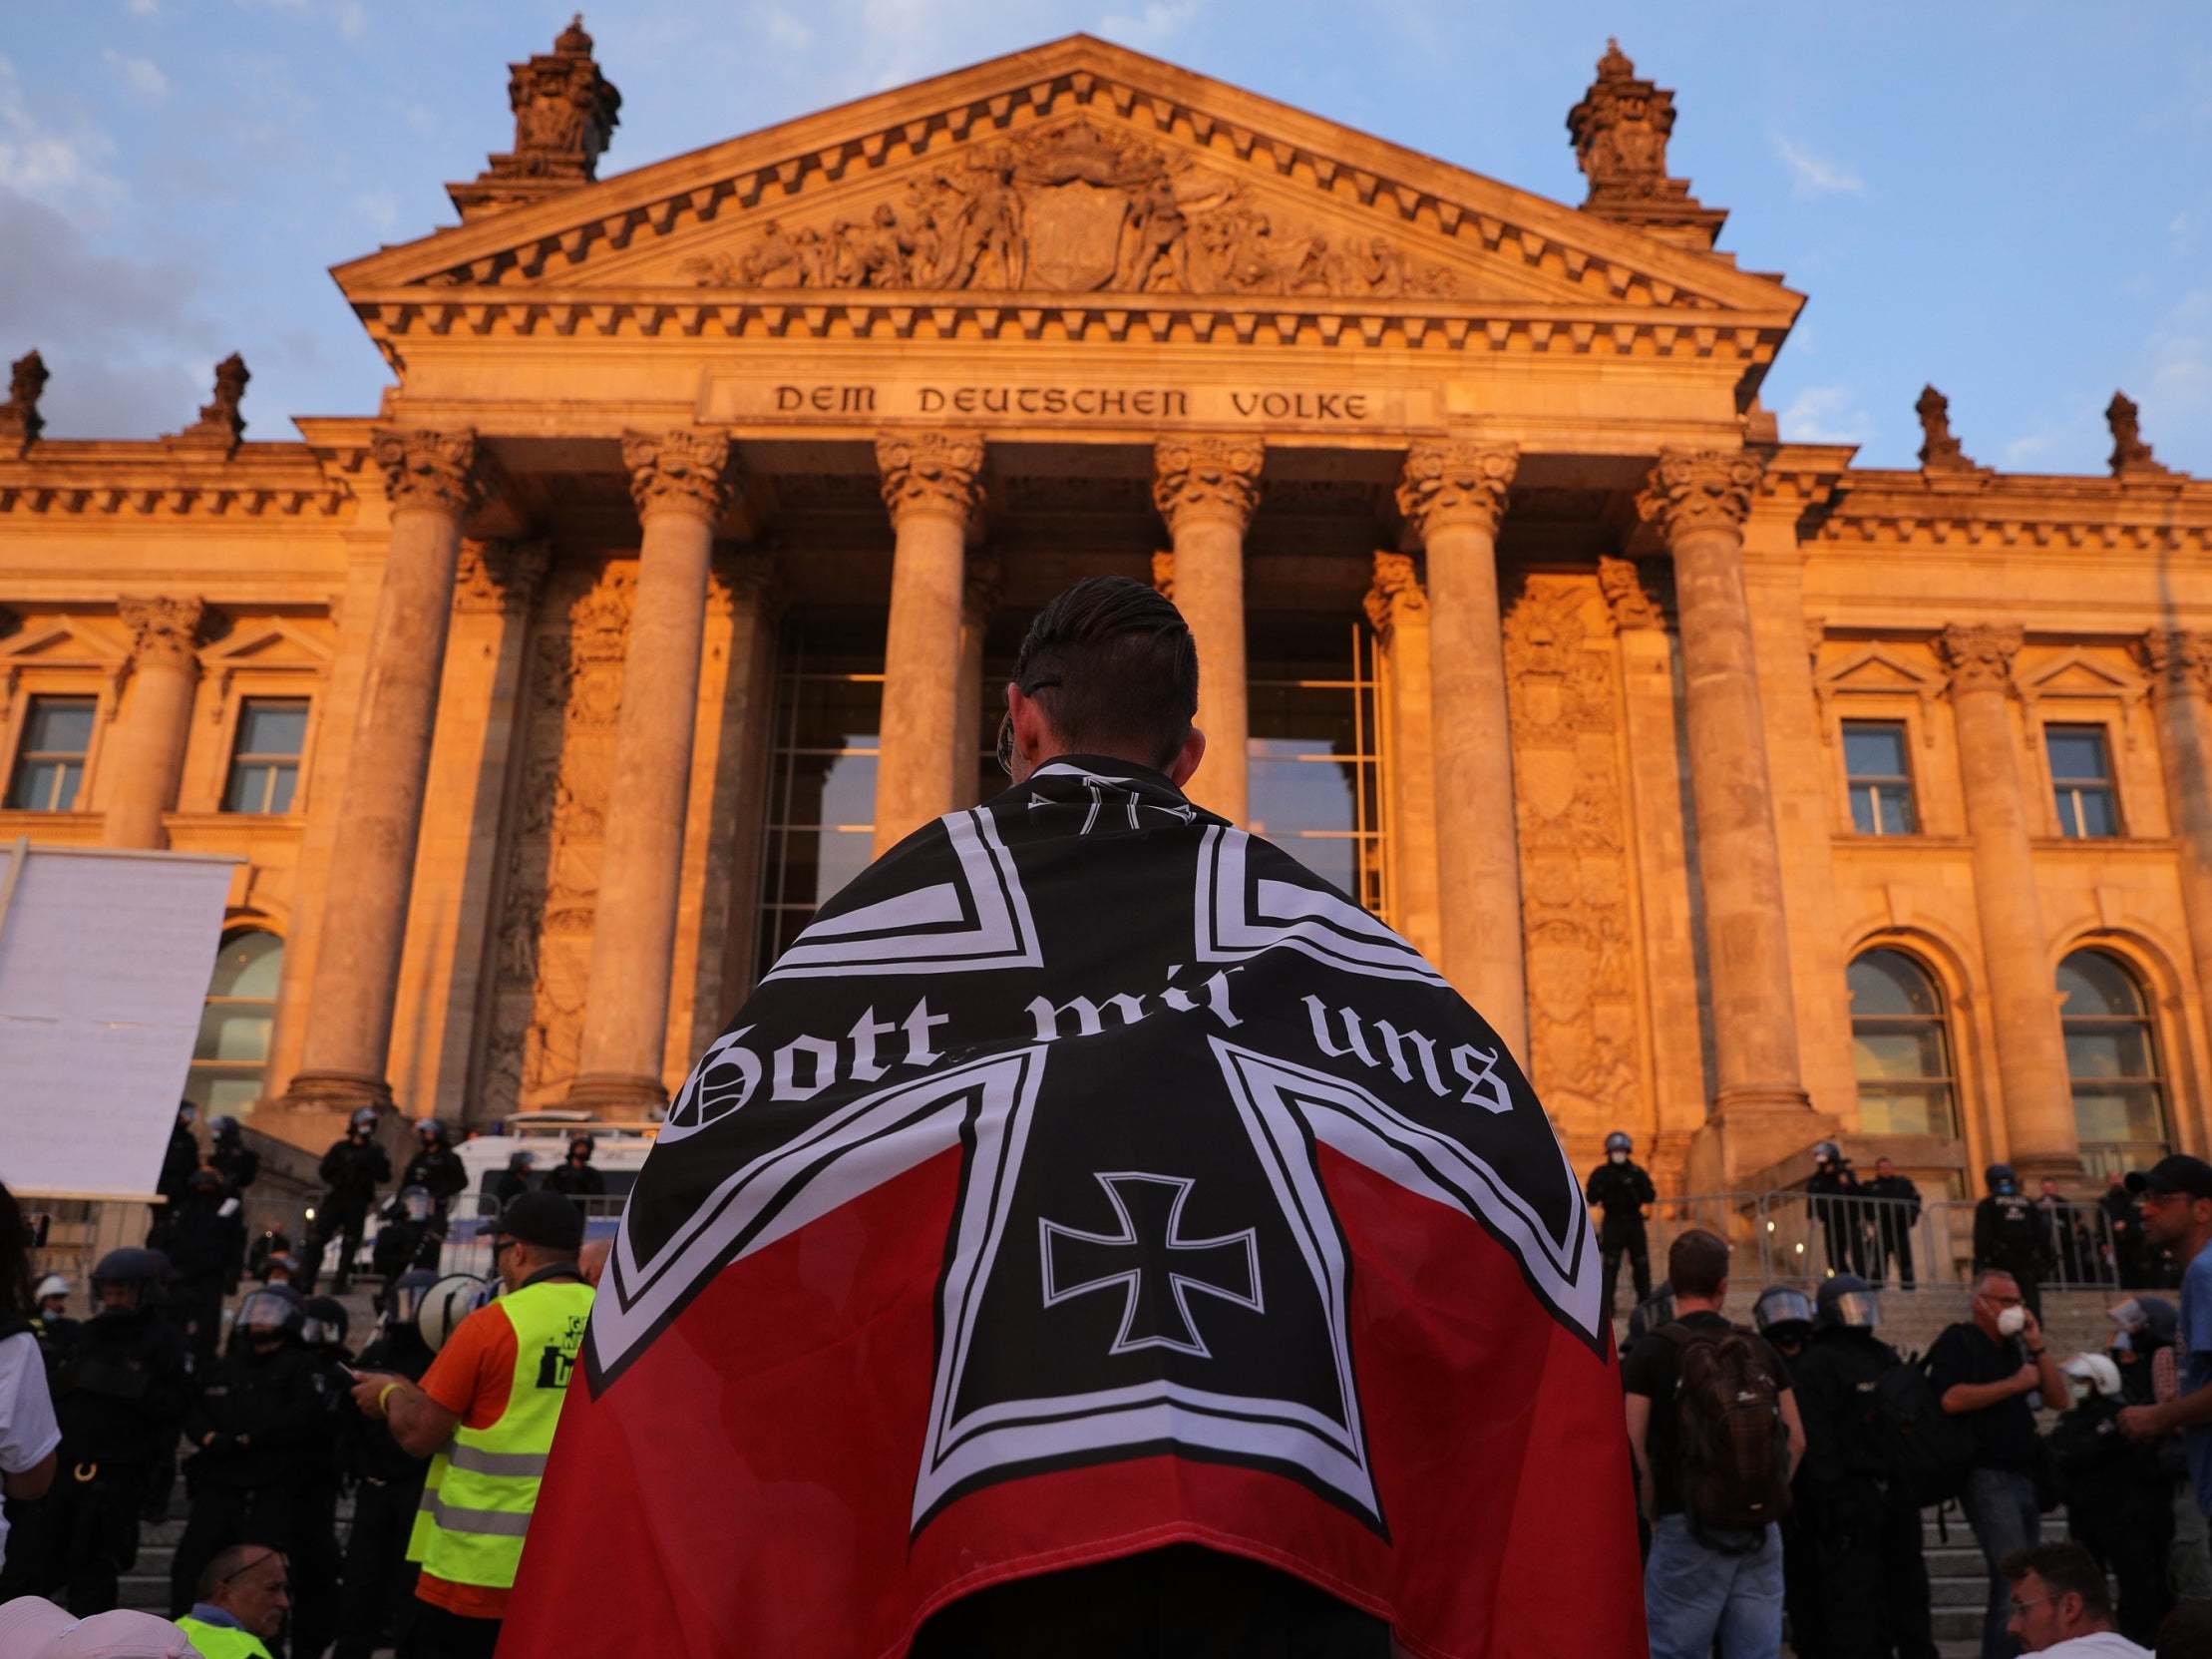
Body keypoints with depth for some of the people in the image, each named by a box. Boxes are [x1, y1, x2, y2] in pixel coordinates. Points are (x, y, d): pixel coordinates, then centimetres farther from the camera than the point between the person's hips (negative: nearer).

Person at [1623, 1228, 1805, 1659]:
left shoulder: (1650, 1354, -5)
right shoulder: (1760, 1351, 8)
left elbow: (1635, 1450, -8)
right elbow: (1796, 1439, 11)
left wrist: (1655, 1516, 5)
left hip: (1688, 1527, -4)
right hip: (1761, 1531, 4)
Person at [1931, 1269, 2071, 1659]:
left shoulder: (2015, 1346, 19)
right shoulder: (1957, 1342, -5)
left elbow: (2059, 1396, 14)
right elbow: (1951, 1399, -21)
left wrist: (2037, 1344, 2)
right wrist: (2015, 1383, -14)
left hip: (2023, 1477, 8)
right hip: (1987, 1476, -8)